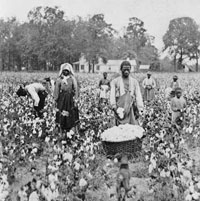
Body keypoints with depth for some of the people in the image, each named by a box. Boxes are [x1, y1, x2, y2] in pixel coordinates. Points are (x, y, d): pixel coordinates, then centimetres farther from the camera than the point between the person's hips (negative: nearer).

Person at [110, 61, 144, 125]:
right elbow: (112, 95, 4)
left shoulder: (134, 82, 17)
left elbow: (138, 96, 9)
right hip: (120, 108, -1)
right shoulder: (115, 81, 13)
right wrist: (114, 106, -12)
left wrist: (139, 109, -3)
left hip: (131, 108, 1)